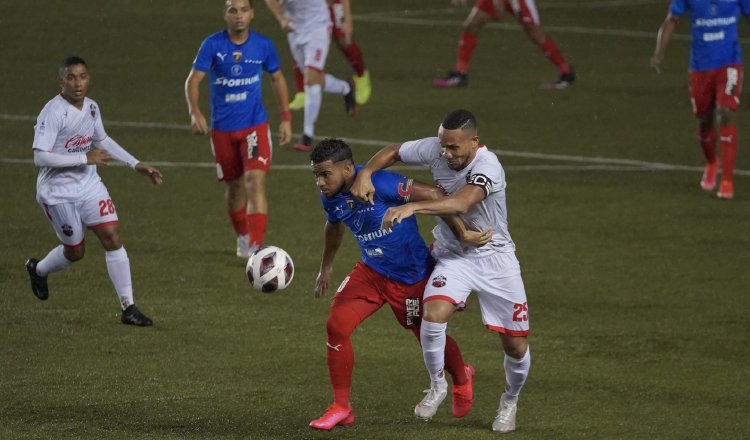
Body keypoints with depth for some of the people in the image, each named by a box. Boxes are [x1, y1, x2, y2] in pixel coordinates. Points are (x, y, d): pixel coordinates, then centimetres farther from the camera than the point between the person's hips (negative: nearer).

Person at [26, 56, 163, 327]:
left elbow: (103, 140, 20)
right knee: (75, 251, 7)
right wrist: (85, 158, -29)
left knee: (112, 237, -6)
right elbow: (40, 157, -28)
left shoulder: (91, 107, 1)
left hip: (89, 185, 6)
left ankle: (128, 307, -3)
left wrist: (136, 165, 16)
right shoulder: (53, 113, -22)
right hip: (57, 191, -6)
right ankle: (38, 270, 40)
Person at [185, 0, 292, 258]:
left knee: (256, 181, -18)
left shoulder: (263, 46, -3)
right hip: (222, 128, 1)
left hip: (255, 125, -1)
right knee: (234, 186, 13)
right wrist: (195, 112, -27)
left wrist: (286, 118, 9)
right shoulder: (213, 45, -8)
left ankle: (256, 246, -23)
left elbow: (277, 79, 12)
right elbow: (193, 80, -10)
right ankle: (243, 238, 36)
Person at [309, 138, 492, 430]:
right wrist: (326, 267, 28)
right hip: (371, 272, 5)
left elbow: (434, 196, -23)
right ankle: (341, 408, 0)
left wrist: (463, 233, -20)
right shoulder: (331, 198, -7)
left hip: (411, 277, -5)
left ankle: (461, 378, 48)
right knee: (336, 326, -13)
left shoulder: (379, 184, -30)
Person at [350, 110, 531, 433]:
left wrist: (412, 207, -56)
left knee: (515, 346, 1)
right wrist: (365, 173, -14)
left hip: (494, 257, -3)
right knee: (434, 314, -26)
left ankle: (510, 401, 33)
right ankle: (437, 385, -1)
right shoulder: (434, 149, -13)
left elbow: (462, 203, -46)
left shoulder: (488, 166, -29)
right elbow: (393, 152, 5)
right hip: (452, 254, 3)